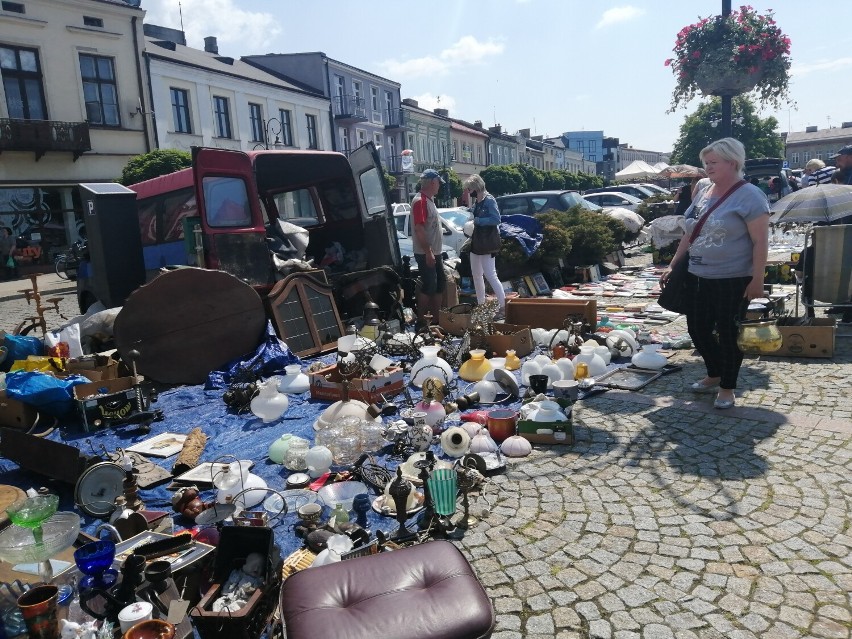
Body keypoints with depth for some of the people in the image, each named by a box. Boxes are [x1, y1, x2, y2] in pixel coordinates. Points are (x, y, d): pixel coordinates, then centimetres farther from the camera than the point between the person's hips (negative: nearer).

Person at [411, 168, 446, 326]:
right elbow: (419, 229, -22)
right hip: (425, 254, -10)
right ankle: (421, 321, 2)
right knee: (428, 287, -7)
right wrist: (428, 252, -24)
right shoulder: (420, 201, -16)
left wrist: (435, 251, 19)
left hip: (434, 252, 10)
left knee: (440, 283, 14)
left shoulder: (429, 200, 15)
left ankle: (436, 318, 23)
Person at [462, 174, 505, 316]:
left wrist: (477, 220, -22)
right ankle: (481, 304, 25)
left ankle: (504, 306, -6)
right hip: (476, 243, 9)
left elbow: (496, 219, -22)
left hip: (487, 244, -9)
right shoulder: (476, 202, 10)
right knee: (476, 275, 14)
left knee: (490, 275, -10)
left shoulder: (489, 200, -14)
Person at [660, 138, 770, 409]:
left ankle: (727, 388, 19)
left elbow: (760, 241, -14)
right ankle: (714, 375, 35)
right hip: (698, 278, 7)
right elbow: (690, 234, 16)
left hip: (732, 281, -7)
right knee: (697, 328, 13)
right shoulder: (704, 194, 10)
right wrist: (673, 265, 13)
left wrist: (757, 279, -18)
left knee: (728, 333, 3)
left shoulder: (749, 195, -11)